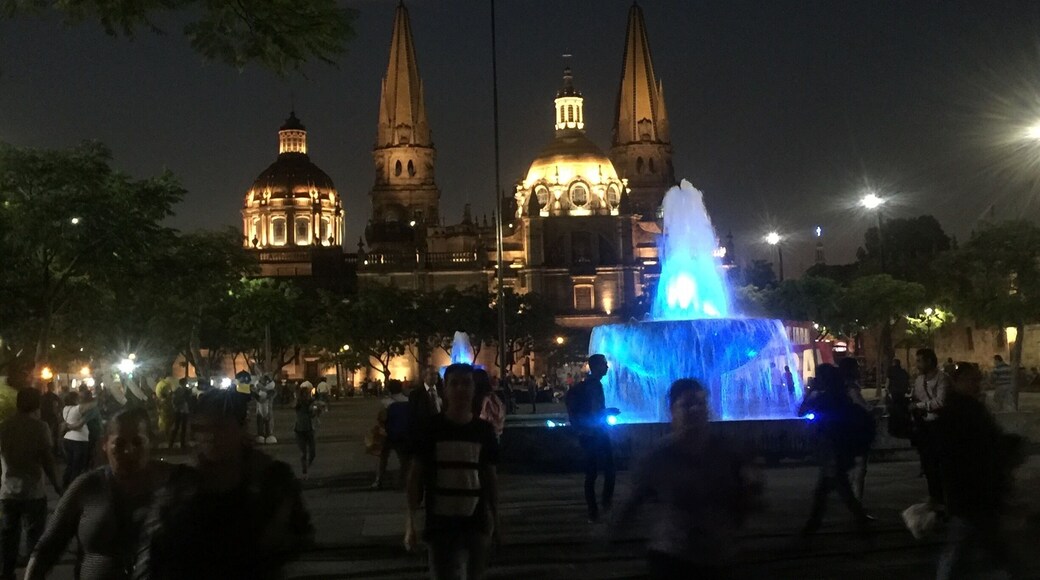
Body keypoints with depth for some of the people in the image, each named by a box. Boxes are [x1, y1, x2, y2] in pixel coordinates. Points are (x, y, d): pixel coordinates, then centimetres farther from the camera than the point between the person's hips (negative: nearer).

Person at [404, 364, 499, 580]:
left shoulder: (484, 430, 2)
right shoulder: (431, 428, -5)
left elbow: (490, 475, 9)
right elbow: (415, 475, -3)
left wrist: (495, 519, 9)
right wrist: (410, 523, -8)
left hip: (476, 525, 3)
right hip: (441, 525, -2)